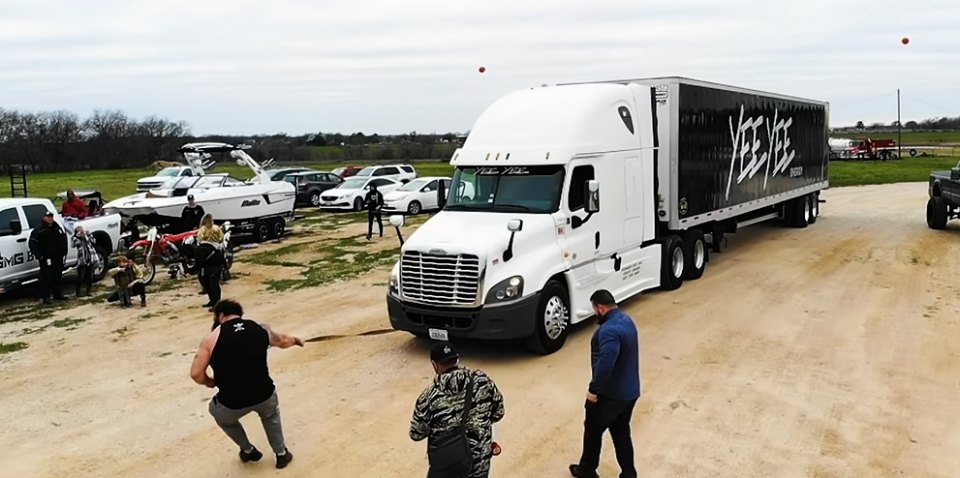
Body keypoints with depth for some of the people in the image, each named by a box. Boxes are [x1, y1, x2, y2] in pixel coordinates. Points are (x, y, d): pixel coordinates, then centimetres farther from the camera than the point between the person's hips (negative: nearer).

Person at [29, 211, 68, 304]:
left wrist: (64, 252, 15)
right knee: (46, 278, -7)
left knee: (58, 277, 14)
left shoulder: (57, 228, 13)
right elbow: (33, 243, -11)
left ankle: (58, 294, 25)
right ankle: (46, 297, -3)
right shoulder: (39, 230, -7)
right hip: (46, 258, -7)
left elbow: (64, 240, 23)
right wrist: (38, 255, -18)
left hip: (58, 258, 7)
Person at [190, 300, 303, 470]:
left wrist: (210, 382, 17)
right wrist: (295, 340, 51)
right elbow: (283, 341, 28)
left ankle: (248, 451, 44)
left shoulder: (212, 338, 0)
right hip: (264, 396, 2)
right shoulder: (261, 328, 9)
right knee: (271, 414, 38)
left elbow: (196, 374, -5)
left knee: (218, 413, 35)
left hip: (232, 403, -2)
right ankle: (281, 454, 41)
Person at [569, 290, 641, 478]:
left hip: (610, 393, -8)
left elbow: (605, 364, -33)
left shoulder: (609, 330, -27)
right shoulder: (626, 320, 5)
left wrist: (593, 389, -24)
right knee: (621, 433, 18)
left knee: (593, 430, 12)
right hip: (629, 390, 8)